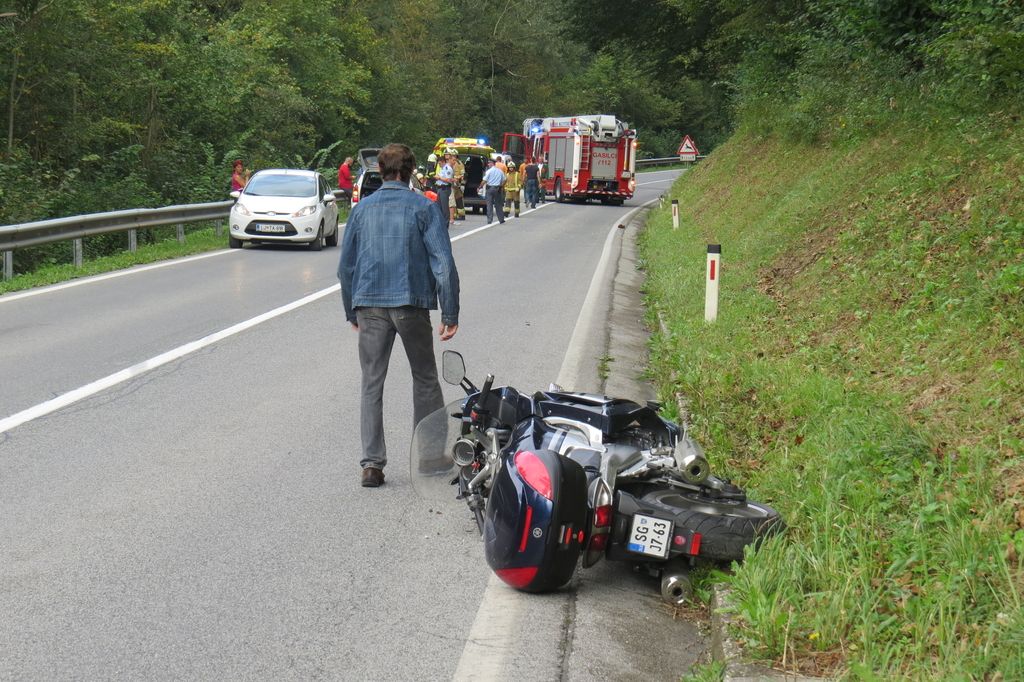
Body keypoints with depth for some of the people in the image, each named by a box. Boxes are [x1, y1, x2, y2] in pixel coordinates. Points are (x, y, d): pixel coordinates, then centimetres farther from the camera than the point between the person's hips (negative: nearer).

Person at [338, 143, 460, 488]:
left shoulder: (361, 209, 8)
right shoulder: (424, 208, 0)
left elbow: (345, 266, 11)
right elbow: (443, 262, -7)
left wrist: (352, 312, 20)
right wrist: (450, 312, -5)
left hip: (369, 306, 2)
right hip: (411, 304, -2)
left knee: (371, 385, 6)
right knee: (425, 380, 13)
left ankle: (372, 463, 0)